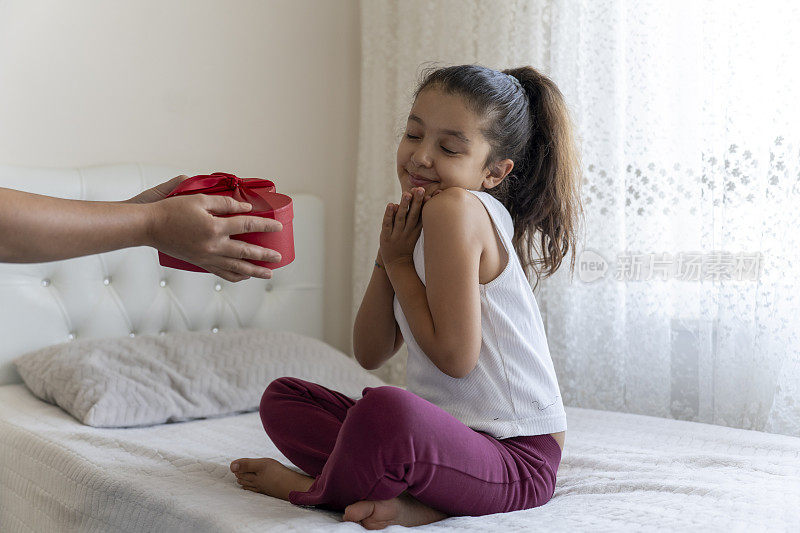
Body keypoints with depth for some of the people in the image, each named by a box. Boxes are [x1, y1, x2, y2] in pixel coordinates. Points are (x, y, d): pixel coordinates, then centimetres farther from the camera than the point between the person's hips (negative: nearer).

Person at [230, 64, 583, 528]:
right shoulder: (416, 224, 12)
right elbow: (371, 354, 8)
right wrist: (388, 257, -4)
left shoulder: (456, 207, -15)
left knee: (386, 410, -41)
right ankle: (409, 496, -10)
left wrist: (399, 264, -9)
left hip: (516, 459, -10)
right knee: (282, 398, 12)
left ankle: (311, 489, -6)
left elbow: (455, 355, -20)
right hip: (449, 429, 10)